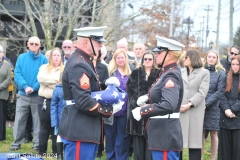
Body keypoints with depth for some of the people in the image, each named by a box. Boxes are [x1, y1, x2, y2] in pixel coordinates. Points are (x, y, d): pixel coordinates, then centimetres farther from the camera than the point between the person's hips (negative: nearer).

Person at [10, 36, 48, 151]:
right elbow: (17, 74, -3)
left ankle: (37, 143, 13)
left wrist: (34, 88, -18)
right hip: (22, 94, 2)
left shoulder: (43, 59, -2)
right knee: (19, 120, 4)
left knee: (37, 120, 5)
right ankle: (17, 142, 13)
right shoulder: (21, 57, 4)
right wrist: (25, 86, -18)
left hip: (38, 95, -1)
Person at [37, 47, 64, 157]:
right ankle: (42, 151, 12)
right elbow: (41, 78, -12)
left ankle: (56, 151, 12)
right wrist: (57, 80, -13)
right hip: (44, 100, 0)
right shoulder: (44, 67, 7)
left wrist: (49, 81, -15)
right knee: (44, 126, 6)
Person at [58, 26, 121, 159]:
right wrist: (109, 110, -15)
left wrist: (105, 84, 5)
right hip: (80, 131, -11)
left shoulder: (83, 62, 14)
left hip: (85, 129, 11)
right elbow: (83, 102, -26)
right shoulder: (79, 66, -19)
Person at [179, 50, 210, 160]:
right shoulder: (180, 72, 15)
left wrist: (189, 104, -14)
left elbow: (202, 92, -6)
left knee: (194, 140, 1)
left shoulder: (204, 73, 4)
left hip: (195, 111, -3)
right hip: (179, 110, 3)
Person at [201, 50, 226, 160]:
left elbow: (220, 91, -6)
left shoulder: (220, 73, 1)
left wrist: (206, 104, -13)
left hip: (213, 108, -2)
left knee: (213, 134, 4)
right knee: (201, 133, 4)